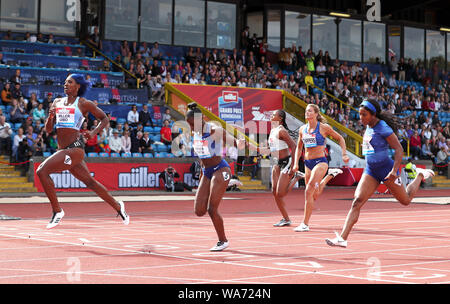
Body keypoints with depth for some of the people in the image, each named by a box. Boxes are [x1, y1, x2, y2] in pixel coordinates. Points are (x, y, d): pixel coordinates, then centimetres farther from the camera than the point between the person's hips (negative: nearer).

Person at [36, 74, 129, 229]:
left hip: (75, 148, -7)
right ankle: (117, 206, 29)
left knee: (42, 170, -20)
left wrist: (94, 132, -8)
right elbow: (48, 130, 15)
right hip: (62, 149, 7)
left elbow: (104, 119, 9)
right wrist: (50, 117, -5)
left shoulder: (84, 103, 0)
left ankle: (57, 211, -11)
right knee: (90, 182, 14)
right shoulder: (57, 102, 15)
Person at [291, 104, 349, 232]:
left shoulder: (323, 127, -6)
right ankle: (330, 175, 42)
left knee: (309, 190, -21)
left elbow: (340, 138, 5)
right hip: (308, 163, 6)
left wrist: (344, 154, -3)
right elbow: (299, 147, 19)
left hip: (320, 162, -6)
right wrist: (296, 163, 9)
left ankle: (305, 224, -17)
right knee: (314, 195, 15)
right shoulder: (302, 129, 7)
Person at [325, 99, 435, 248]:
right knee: (357, 202, -11)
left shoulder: (383, 128, -18)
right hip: (370, 171, 6)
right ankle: (342, 238, -18)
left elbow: (399, 149, -19)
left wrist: (394, 171, -28)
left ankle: (420, 175, 41)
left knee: (405, 200, 14)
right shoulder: (368, 127, 5)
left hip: (386, 169, -6)